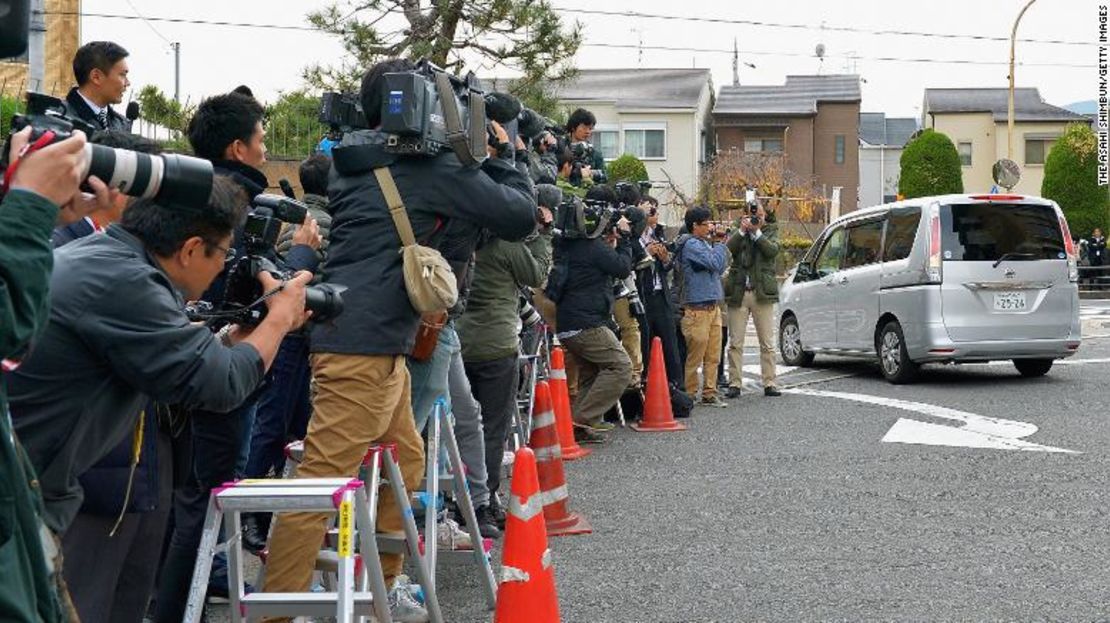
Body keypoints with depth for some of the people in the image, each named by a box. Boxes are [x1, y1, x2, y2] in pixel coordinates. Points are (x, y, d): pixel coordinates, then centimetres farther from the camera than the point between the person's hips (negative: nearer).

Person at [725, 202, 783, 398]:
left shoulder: (770, 231, 10)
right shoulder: (739, 233, 11)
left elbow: (773, 250, -9)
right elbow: (728, 249, -7)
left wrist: (757, 232, -15)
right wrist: (742, 231, -15)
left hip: (762, 293, 0)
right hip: (738, 293, 1)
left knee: (767, 343, 1)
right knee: (735, 343, 0)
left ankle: (769, 383, 6)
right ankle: (735, 384, 3)